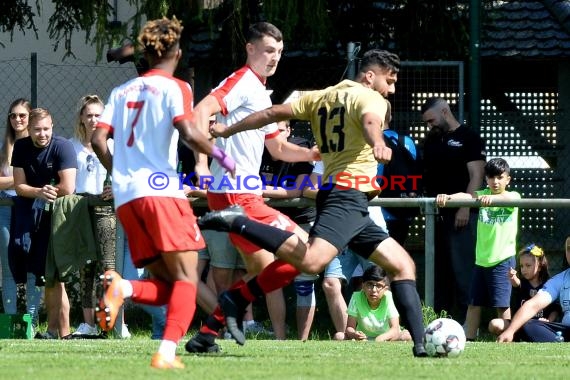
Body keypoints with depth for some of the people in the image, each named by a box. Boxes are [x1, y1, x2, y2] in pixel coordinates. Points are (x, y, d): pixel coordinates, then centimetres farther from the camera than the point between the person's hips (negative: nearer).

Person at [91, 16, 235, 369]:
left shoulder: (122, 91, 19)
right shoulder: (175, 88, 2)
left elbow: (98, 140, 11)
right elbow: (188, 132, -15)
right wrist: (221, 156, 0)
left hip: (125, 196, 6)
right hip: (161, 190, -6)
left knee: (167, 285, 10)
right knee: (186, 278, -6)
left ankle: (122, 288, -21)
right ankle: (167, 353, -26)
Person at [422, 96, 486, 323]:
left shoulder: (468, 138, -1)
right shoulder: (431, 141, 21)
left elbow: (476, 176, -9)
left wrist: (465, 208, -16)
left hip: (460, 215, -7)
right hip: (436, 214, 7)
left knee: (461, 269, -11)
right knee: (439, 270, 7)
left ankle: (462, 319, -12)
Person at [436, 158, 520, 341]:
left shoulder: (513, 197, -3)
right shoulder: (483, 194, 6)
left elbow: (506, 198, -26)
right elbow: (467, 196, -12)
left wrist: (491, 198, -48)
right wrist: (447, 197, -33)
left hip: (503, 258, -4)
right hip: (481, 258, 4)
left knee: (502, 303, -6)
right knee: (474, 303, 8)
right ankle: (468, 339, 15)